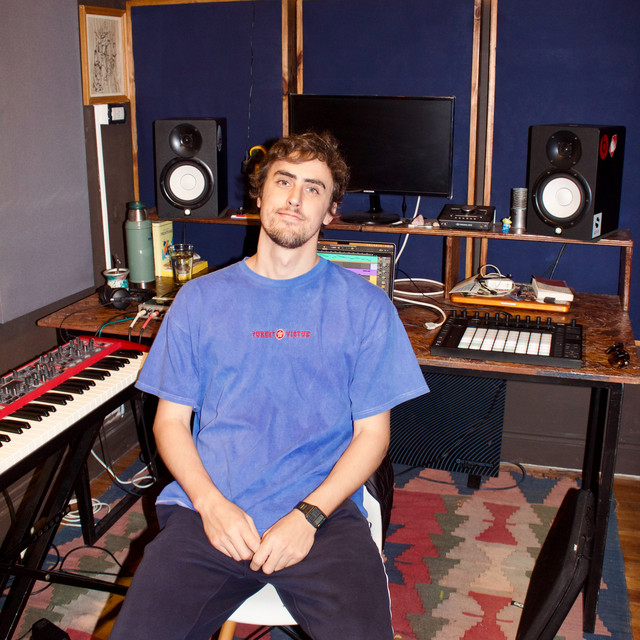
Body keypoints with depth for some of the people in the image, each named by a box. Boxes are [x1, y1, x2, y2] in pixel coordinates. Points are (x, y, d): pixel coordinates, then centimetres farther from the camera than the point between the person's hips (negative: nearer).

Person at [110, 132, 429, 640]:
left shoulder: (364, 306, 6)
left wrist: (308, 515, -10)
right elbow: (171, 420, 10)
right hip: (207, 511, 2)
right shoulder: (200, 298, 11)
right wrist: (211, 503, -7)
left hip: (322, 512, -1)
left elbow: (372, 433, 4)